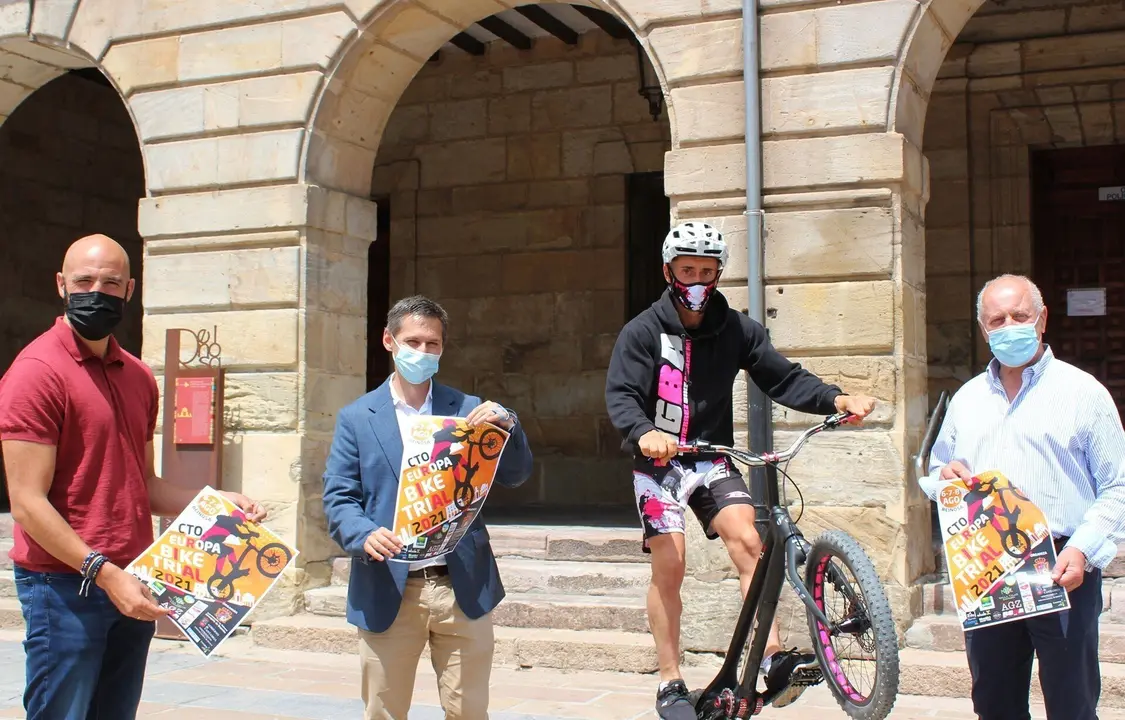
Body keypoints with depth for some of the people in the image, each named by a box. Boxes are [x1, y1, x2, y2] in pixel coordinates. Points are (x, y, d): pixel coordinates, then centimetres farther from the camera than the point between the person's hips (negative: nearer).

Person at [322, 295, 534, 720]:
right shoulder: (357, 418, 6)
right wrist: (365, 536, -20)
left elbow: (517, 477, 4)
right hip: (386, 590, -1)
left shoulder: (468, 411, 9)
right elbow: (338, 497, 0)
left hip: (462, 587, 1)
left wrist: (507, 426, -15)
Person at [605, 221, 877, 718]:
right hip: (659, 461, -2)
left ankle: (773, 659, -20)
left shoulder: (736, 330, 2)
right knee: (669, 565, -10)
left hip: (712, 459, 2)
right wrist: (643, 432, -38)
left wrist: (837, 399, -20)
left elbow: (783, 378, -3)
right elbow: (621, 396, -16)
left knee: (747, 541, -20)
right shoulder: (643, 332, -7)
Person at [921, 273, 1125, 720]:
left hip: (1061, 571, -4)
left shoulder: (1083, 392, 2)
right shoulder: (967, 398, 16)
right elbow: (935, 474, 24)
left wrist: (1083, 550, -16)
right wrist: (945, 477, 0)